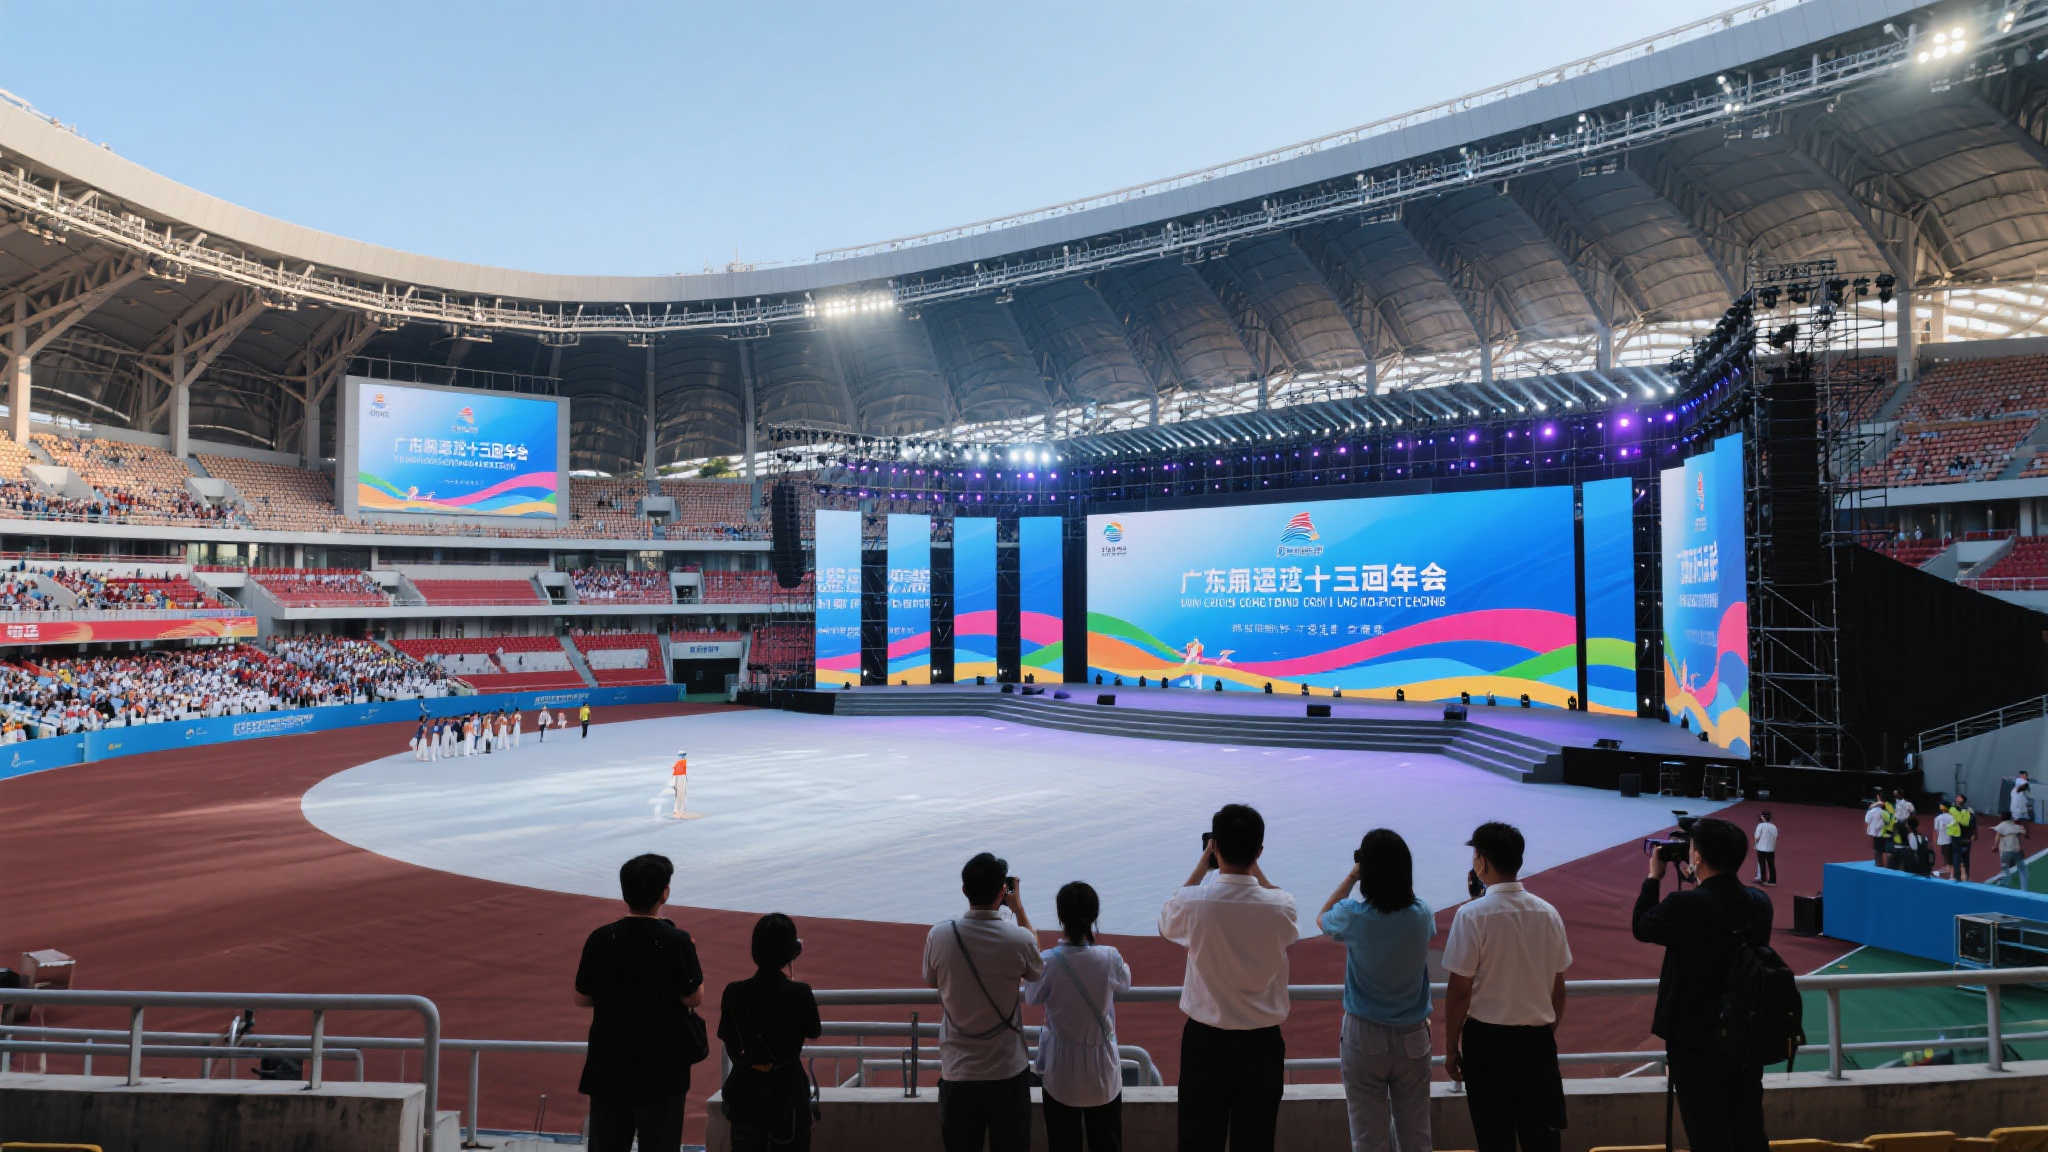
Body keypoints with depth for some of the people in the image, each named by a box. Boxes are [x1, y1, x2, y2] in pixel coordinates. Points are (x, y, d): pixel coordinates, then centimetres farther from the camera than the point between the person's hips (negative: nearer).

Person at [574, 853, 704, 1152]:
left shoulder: (600, 939, -5)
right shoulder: (676, 942, -16)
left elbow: (582, 998, 2)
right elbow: (694, 998, -12)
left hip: (608, 1065, 4)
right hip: (661, 1070, -3)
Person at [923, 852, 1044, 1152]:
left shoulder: (939, 936, -12)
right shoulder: (1019, 939, -15)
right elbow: (1037, 971, 9)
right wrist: (1019, 909, 13)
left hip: (957, 1073, 1)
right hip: (1008, 1072, -1)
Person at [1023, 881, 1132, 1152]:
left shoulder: (1048, 961, -18)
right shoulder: (1109, 958, -16)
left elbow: (1031, 998, 0)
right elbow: (1125, 982, 6)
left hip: (1061, 1072, 0)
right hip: (1102, 1071, 1)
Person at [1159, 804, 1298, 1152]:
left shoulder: (1194, 902, -17)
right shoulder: (1280, 908, -15)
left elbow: (1166, 922, 8)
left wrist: (1202, 864, 12)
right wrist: (1253, 866, 16)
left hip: (1205, 1041, -1)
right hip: (1262, 1044, 1)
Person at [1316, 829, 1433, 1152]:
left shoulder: (1353, 916, -16)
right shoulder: (1422, 916, -9)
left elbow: (1321, 918, 8)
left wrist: (1351, 877, 7)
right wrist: (1397, 875, 9)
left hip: (1364, 1037, -2)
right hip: (1413, 1038, 2)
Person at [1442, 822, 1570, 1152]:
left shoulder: (1472, 915, -15)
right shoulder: (1548, 913, 0)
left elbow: (1460, 990, -13)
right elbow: (1558, 988, 8)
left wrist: (1451, 1047, -3)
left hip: (1487, 1040, -4)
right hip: (1538, 1038, 4)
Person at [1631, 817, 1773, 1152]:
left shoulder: (1685, 905, -22)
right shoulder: (1760, 903, -4)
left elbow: (1641, 927, -4)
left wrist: (1654, 877, 8)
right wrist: (1701, 883, 14)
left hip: (1697, 1041, -6)